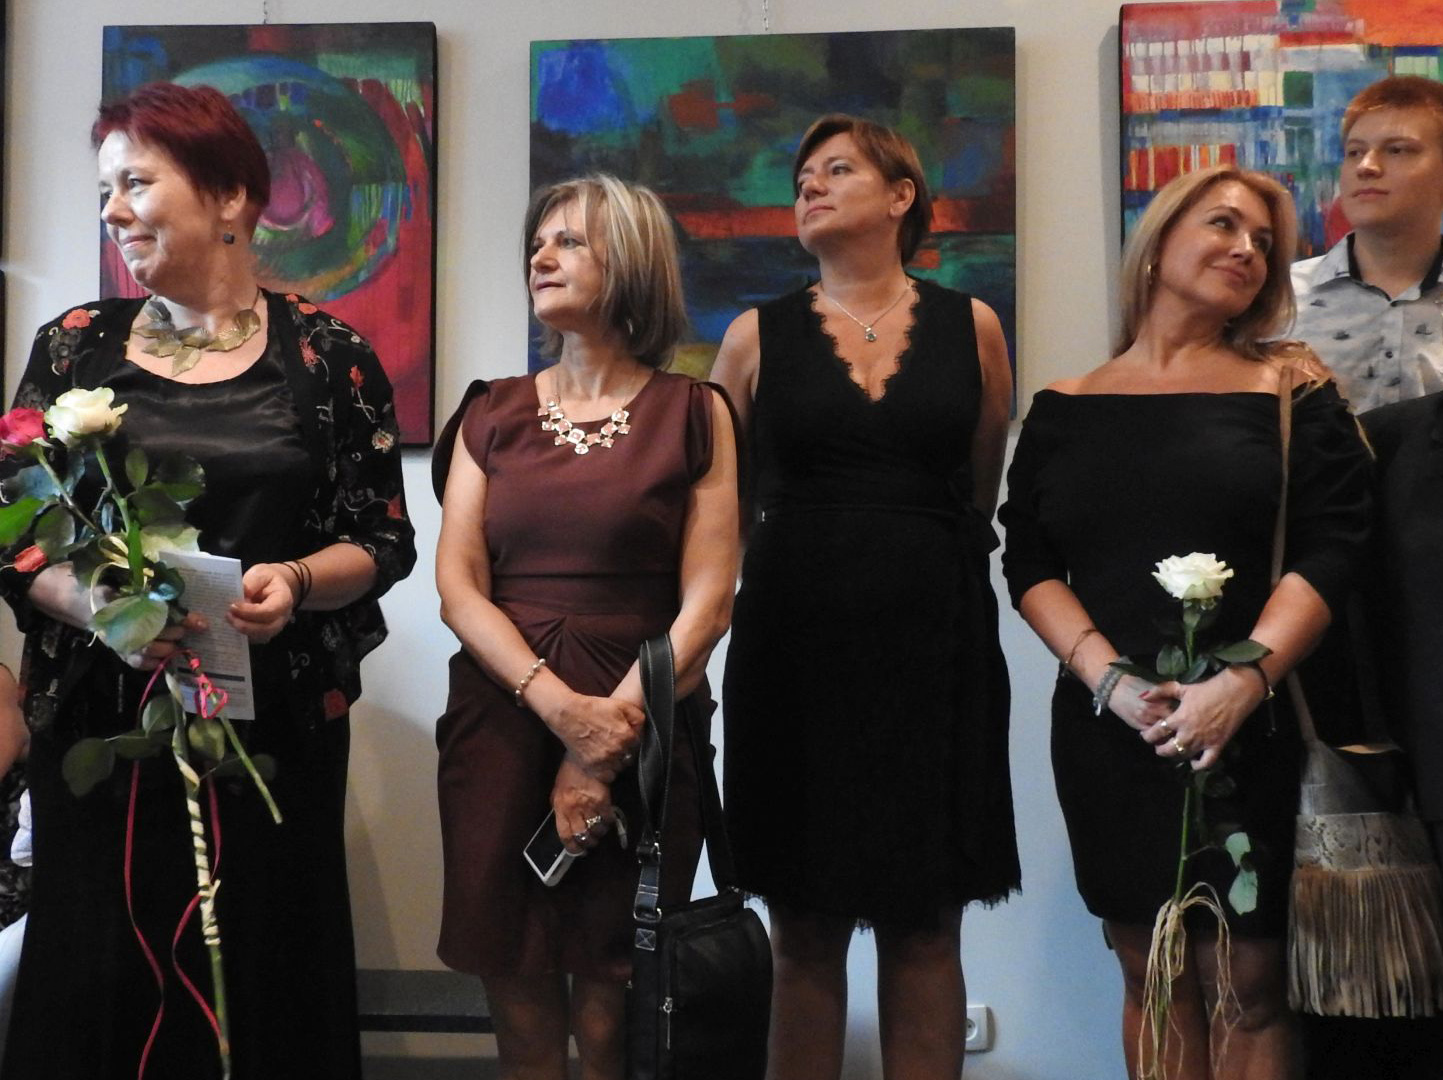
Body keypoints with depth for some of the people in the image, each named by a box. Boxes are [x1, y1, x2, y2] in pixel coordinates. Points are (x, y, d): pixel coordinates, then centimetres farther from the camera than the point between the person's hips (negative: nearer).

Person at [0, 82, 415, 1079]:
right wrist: (92, 601, -15)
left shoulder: (328, 356, 2)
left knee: (262, 977, 2)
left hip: (275, 724, -1)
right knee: (104, 982, 2)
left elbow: (386, 540, 4)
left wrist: (295, 581, -16)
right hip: (101, 721, 1)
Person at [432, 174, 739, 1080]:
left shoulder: (693, 414, 3)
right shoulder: (492, 414, 11)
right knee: (519, 1002, 4)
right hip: (502, 722, 2)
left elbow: (707, 602, -5)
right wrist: (562, 708, -13)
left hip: (644, 733, -2)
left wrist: (607, 741, -12)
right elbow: (458, 587, 1)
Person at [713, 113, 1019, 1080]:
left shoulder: (971, 327, 6)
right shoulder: (758, 337, 5)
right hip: (794, 648, 0)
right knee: (806, 932, 6)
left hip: (934, 647, 1)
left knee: (925, 929, 6)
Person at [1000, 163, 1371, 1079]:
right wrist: (1109, 679, -12)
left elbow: (1330, 551, -5)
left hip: (1252, 732, -1)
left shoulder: (1293, 392, 4)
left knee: (1248, 986, 0)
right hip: (1105, 731, 2)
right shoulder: (1063, 410, 8)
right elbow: (1029, 564, 3)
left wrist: (1244, 682, -17)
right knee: (1151, 977, 9)